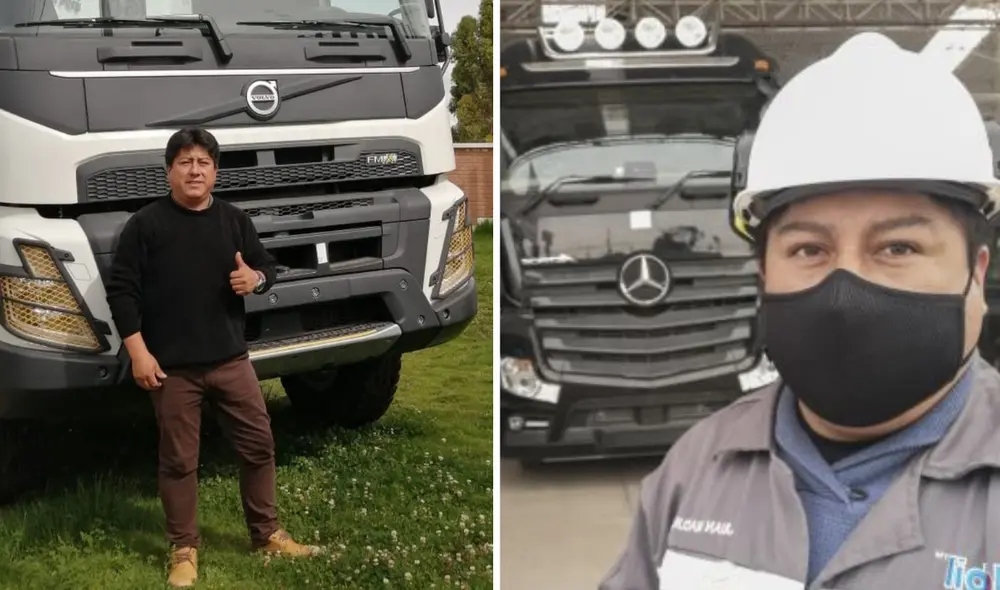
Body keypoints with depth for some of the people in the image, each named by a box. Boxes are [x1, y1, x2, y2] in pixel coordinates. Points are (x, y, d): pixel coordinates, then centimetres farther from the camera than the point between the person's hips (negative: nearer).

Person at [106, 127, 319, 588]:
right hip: (172, 366, -4)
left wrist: (255, 279, -10)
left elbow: (266, 266, 15)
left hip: (231, 359, 4)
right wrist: (138, 352, -13)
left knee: (258, 445, 9)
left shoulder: (235, 220, 6)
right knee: (178, 460, 5)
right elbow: (121, 289, -7)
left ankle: (267, 534, 26)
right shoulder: (146, 224, -7)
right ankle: (184, 549, 19)